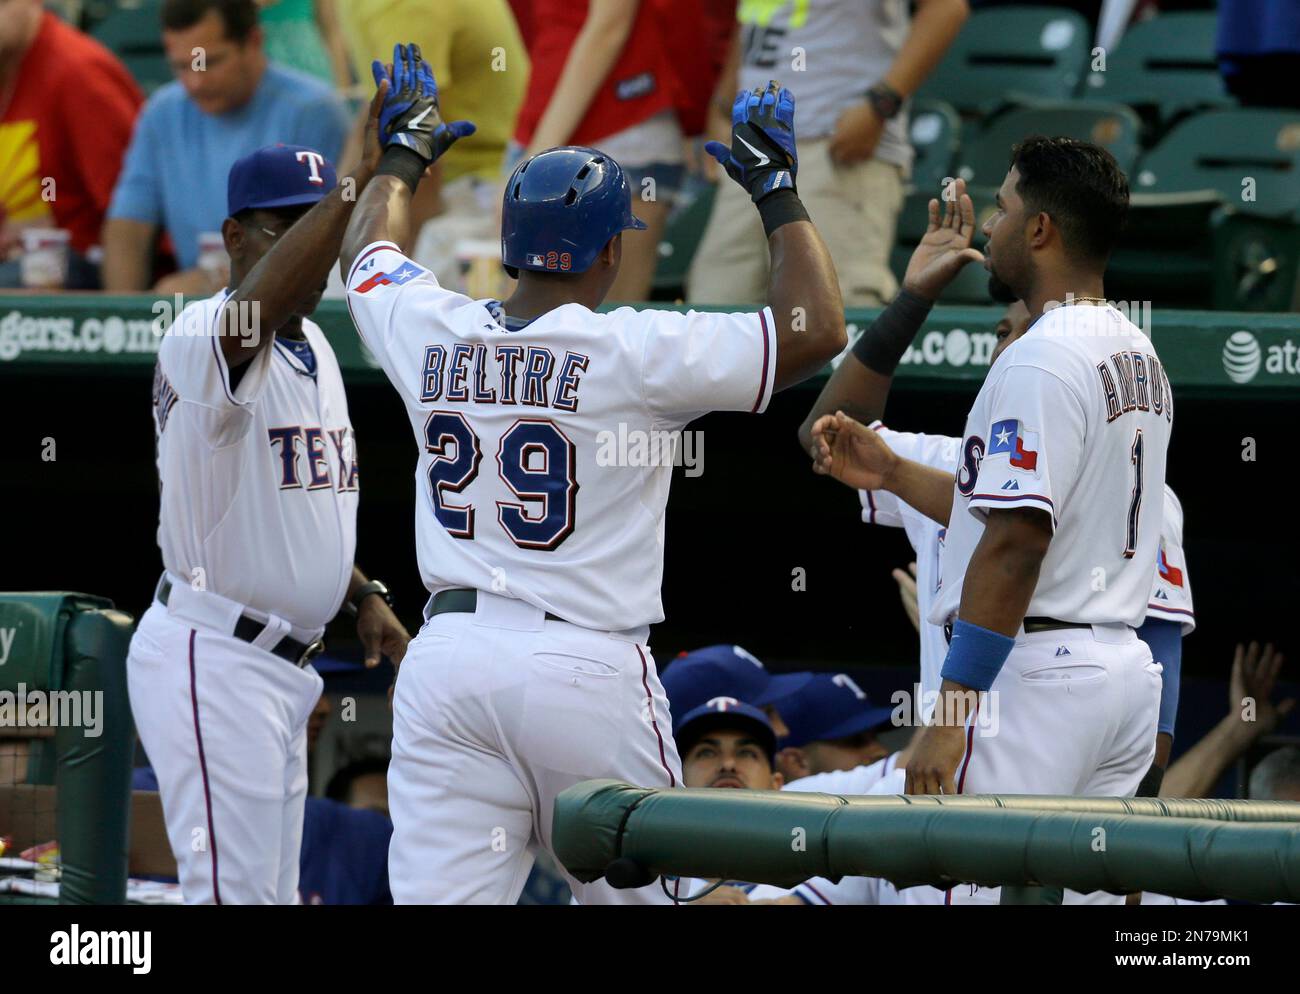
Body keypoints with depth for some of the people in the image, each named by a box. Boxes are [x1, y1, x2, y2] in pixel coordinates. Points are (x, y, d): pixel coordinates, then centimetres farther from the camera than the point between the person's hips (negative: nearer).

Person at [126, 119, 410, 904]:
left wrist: (362, 594, 12)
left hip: (280, 664, 10)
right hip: (211, 661, -10)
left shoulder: (315, 348, 15)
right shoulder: (201, 340, -15)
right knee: (236, 894, -14)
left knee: (271, 893, 12)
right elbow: (252, 312, -40)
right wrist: (363, 174, -44)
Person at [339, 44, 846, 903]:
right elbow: (819, 330, -6)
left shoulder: (433, 333, 5)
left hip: (447, 654, 4)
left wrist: (406, 155, 46)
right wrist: (777, 189, 4)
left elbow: (367, 251, 29)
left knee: (441, 896, -1)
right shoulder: (636, 352, -9)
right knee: (639, 889, 9)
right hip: (588, 667, -4)